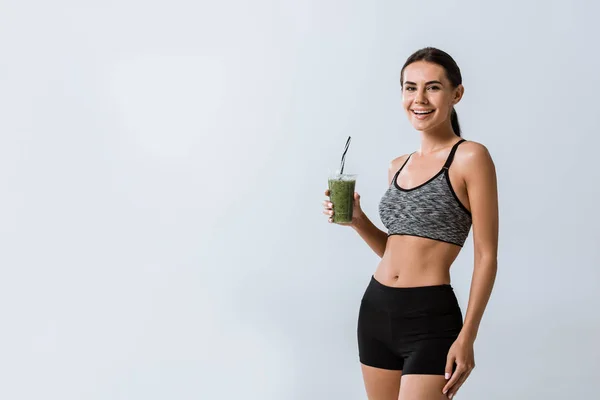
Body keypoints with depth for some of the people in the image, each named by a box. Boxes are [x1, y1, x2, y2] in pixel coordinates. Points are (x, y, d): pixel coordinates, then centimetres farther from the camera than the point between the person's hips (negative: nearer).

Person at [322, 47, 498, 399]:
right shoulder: (398, 166, 11)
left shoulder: (470, 157, -8)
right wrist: (357, 221, 3)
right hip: (376, 308, 7)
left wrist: (467, 337, -14)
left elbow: (486, 257, -9)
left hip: (430, 317, -7)